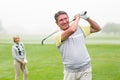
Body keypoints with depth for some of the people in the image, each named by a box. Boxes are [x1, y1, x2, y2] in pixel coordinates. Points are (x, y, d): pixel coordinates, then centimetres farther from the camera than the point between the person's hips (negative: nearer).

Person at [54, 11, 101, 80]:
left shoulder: (80, 29, 9)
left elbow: (97, 28, 13)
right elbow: (72, 30, -25)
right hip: (70, 72, -2)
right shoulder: (58, 35, -7)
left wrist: (87, 18, -2)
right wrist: (77, 18, -6)